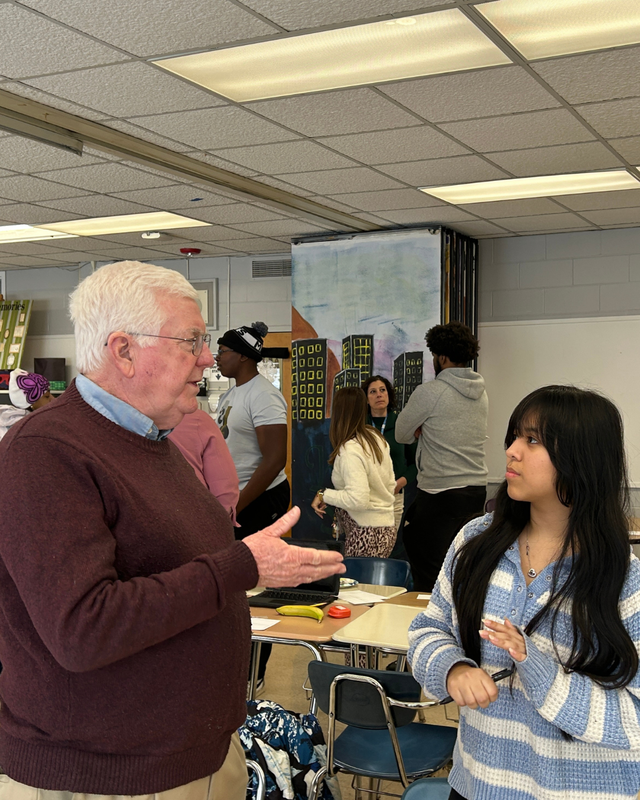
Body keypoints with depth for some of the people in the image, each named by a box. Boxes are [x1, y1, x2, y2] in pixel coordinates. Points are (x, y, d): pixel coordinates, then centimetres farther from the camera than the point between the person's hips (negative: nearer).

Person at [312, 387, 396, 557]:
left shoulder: (350, 450, -19)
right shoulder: (376, 437, 7)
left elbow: (358, 499, -27)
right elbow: (391, 485, 13)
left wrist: (325, 495, -14)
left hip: (366, 534, -9)